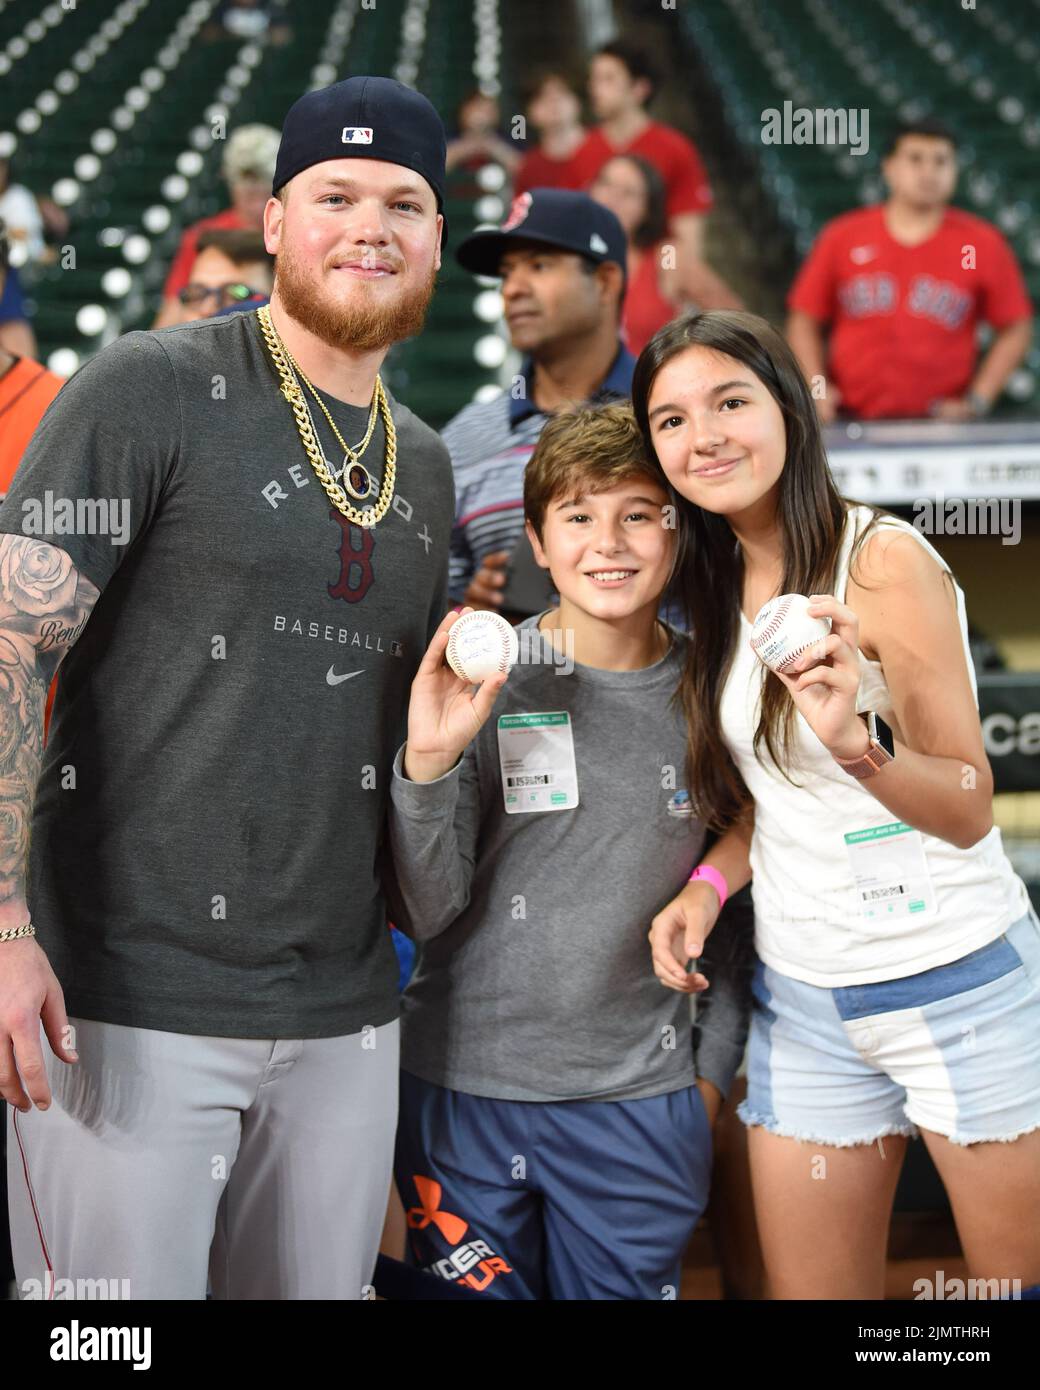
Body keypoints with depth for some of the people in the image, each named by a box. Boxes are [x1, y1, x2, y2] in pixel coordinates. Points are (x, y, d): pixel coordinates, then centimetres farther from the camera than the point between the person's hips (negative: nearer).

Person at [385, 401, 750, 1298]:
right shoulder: (482, 680, -6)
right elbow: (426, 911, -7)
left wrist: (712, 1072, 10)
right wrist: (429, 761, -21)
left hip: (640, 1102, 2)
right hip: (463, 1089, -1)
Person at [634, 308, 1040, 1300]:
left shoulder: (884, 559, -14)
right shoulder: (717, 587, 7)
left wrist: (854, 739, -34)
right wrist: (705, 888, -2)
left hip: (955, 984, -6)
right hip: (799, 998, 6)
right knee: (810, 1290, 10)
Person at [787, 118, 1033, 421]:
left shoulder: (983, 244, 3)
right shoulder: (841, 237, 4)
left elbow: (1015, 330, 5)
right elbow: (805, 322, 7)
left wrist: (977, 401, -4)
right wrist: (816, 388, -6)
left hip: (940, 421, 0)